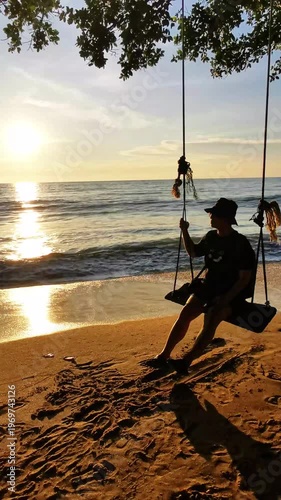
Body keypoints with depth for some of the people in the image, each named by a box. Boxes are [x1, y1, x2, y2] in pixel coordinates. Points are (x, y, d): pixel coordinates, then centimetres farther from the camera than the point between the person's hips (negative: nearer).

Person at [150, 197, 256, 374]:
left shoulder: (241, 244, -14)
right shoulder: (211, 237, 5)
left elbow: (244, 278, -14)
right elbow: (193, 252, 22)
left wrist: (225, 299, -23)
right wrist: (185, 232, 8)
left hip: (232, 293, -5)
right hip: (208, 287, 6)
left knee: (211, 320, -30)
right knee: (186, 313, -15)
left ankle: (186, 361, -33)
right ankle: (164, 355, -10)